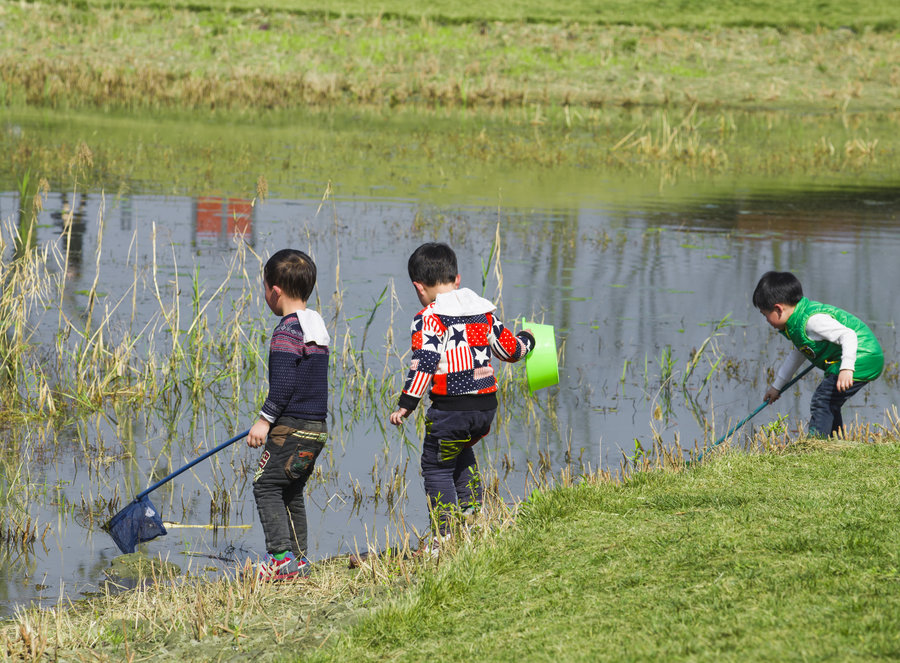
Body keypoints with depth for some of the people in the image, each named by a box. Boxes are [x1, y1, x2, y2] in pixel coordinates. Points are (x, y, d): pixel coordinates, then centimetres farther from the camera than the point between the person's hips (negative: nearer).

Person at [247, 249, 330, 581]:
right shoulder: (318, 327, 14)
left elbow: (283, 384, -21)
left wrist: (264, 420, -15)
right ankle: (299, 560, 15)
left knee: (266, 486, -4)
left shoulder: (286, 332, -15)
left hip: (292, 427, -9)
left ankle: (282, 557, -12)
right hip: (317, 427, 9)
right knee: (292, 492, 16)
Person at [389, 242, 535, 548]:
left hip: (450, 408, -7)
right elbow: (510, 349, 19)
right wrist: (526, 341, 42)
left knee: (437, 466, 4)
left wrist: (406, 405, -15)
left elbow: (424, 363, -17)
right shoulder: (484, 311, 11)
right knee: (462, 454, 31)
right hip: (486, 405, 7)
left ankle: (447, 536, -3)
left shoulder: (429, 318, -8)